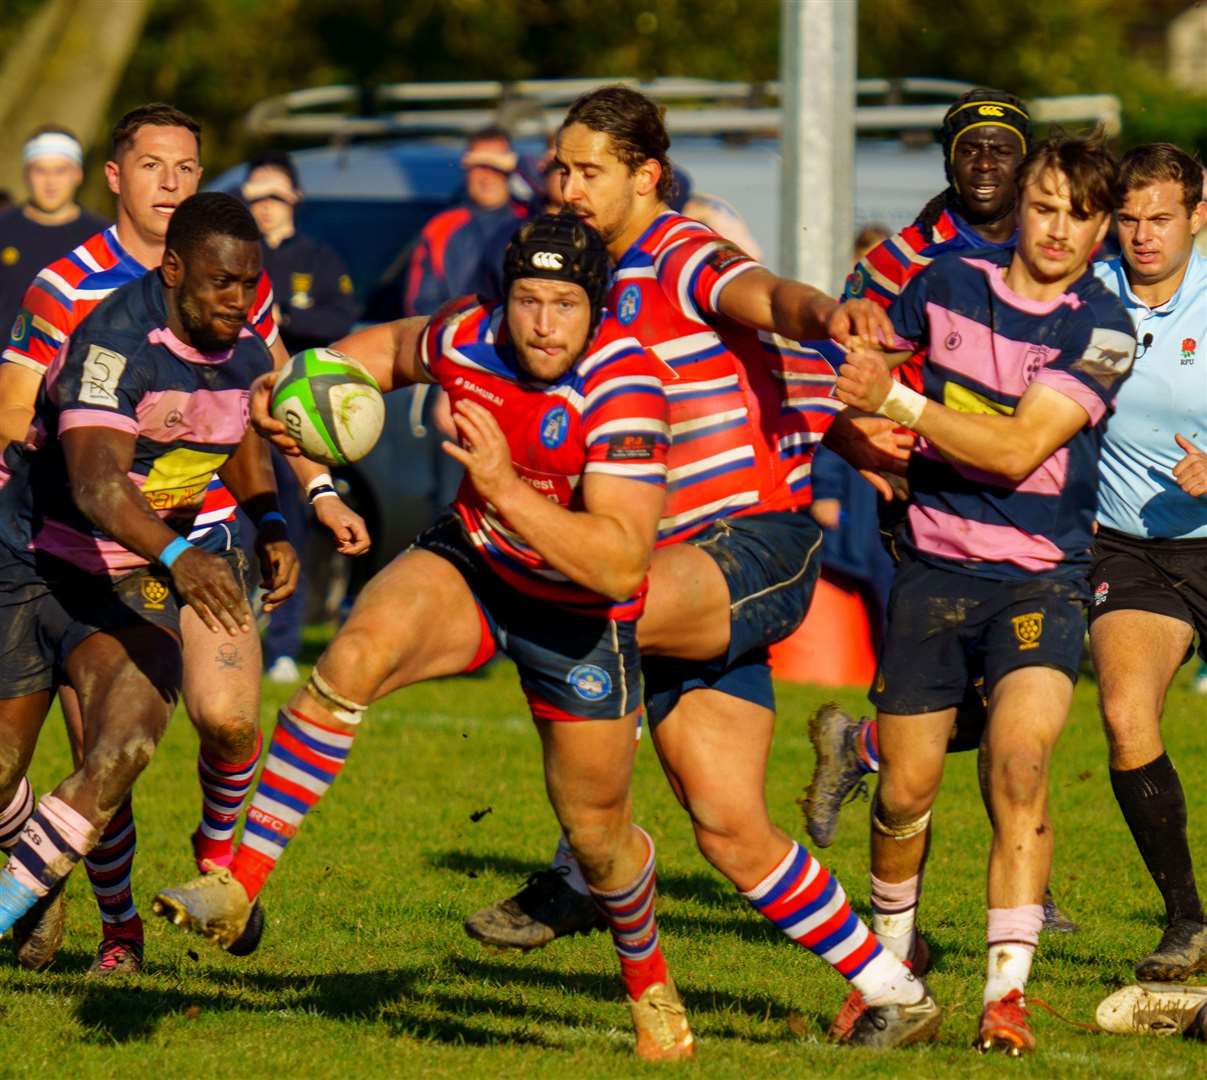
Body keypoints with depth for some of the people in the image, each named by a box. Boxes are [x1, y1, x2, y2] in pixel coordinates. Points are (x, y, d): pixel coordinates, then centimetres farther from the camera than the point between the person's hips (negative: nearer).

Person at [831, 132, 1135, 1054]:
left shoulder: (1102, 328, -9)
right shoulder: (951, 284, 3)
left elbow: (1018, 449, -18)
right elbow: (872, 348, 24)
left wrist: (898, 403, -19)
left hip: (1040, 579, -3)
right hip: (934, 569, 3)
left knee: (1020, 759, -23)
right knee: (906, 790, 4)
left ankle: (1008, 989, -20)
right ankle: (890, 958, 31)